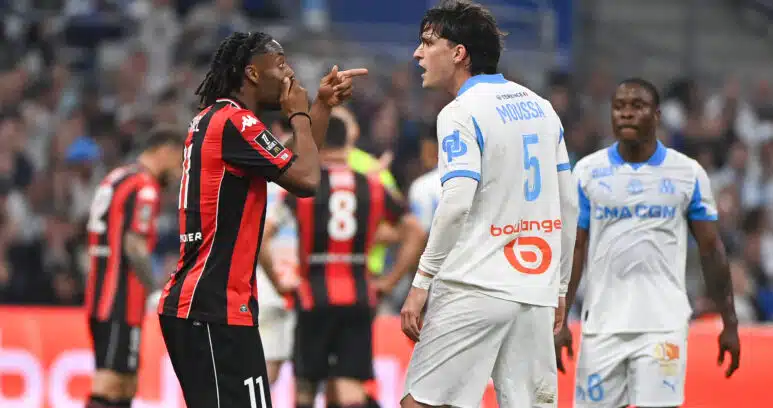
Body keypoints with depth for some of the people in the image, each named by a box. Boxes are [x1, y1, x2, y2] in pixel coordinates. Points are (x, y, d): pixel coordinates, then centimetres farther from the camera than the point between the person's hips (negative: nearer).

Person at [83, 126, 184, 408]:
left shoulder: (115, 179, 19)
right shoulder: (145, 187, -11)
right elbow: (135, 247, -19)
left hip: (100, 297, 10)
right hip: (123, 300, -10)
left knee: (127, 385, 13)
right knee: (109, 383, -11)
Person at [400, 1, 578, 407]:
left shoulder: (461, 114, -7)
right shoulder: (539, 107, 15)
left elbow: (457, 204, -17)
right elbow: (568, 205, 17)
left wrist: (422, 282, -12)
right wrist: (559, 285, 23)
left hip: (474, 290, -7)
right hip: (536, 292, 7)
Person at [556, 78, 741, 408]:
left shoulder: (688, 173, 3)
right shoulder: (588, 171, 5)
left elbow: (711, 250, 7)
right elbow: (573, 251, 6)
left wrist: (730, 323, 4)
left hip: (662, 324, -2)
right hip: (601, 326, 2)